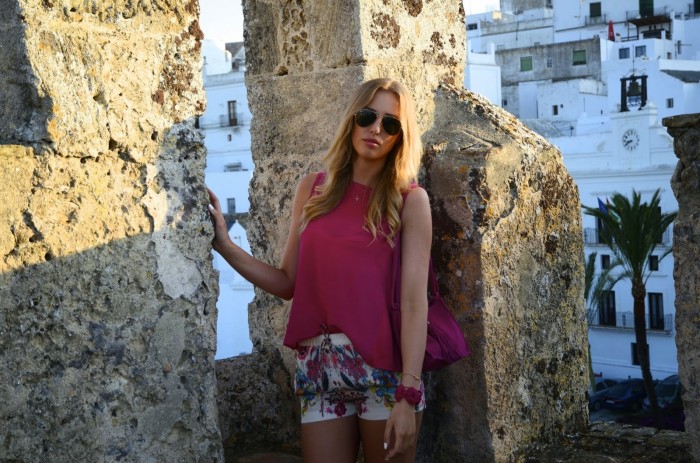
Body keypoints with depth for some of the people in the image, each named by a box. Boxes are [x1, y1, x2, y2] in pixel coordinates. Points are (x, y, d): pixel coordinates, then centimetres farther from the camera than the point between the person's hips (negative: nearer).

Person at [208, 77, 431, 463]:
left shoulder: (409, 199, -2)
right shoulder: (312, 189, 8)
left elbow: (414, 300, -9)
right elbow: (288, 283, 9)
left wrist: (408, 393, -15)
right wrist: (224, 245, 1)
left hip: (383, 365, -2)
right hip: (317, 368, 3)